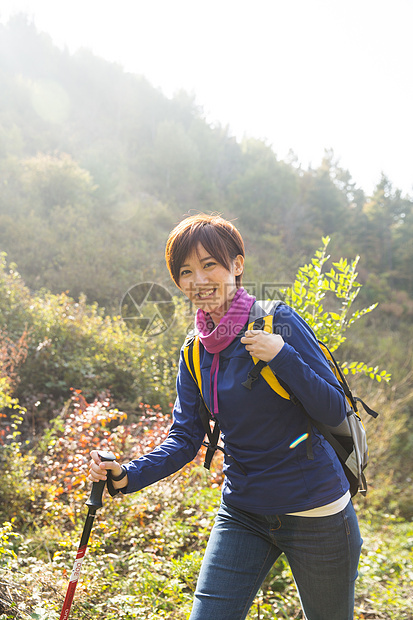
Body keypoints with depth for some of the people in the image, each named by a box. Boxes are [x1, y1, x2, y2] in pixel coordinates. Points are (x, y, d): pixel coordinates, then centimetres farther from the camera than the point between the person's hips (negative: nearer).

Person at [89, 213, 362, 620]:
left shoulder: (279, 322, -14)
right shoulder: (195, 352, 1)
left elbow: (335, 411, -13)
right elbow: (185, 438, 0)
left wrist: (282, 356, -27)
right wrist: (128, 476, -15)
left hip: (315, 514, -3)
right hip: (242, 514, 4)